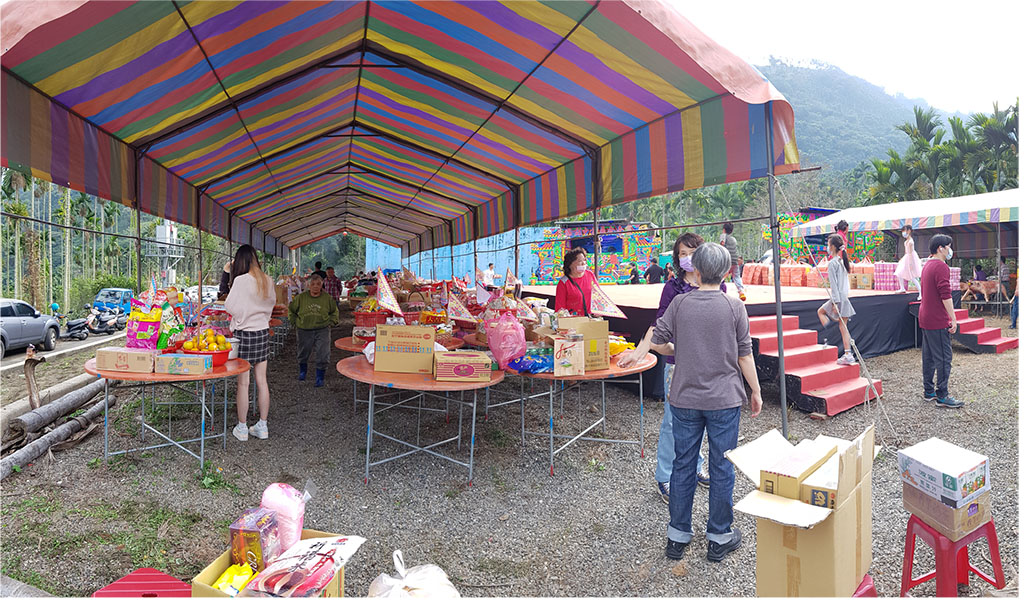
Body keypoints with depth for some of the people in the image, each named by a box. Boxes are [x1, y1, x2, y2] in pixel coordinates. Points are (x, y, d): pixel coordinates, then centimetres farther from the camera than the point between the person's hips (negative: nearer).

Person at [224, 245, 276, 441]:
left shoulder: (241, 280, -15)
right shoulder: (267, 280, 3)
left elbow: (231, 307, -11)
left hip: (245, 334, -5)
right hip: (263, 332, 6)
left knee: (243, 383, 4)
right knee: (262, 381, 10)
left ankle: (242, 428, 15)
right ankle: (262, 426, 19)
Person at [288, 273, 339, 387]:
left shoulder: (327, 298, -1)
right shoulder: (301, 297, -2)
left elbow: (334, 311, 16)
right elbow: (291, 310, 14)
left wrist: (330, 322, 5)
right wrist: (295, 322, 7)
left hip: (322, 330, -1)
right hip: (304, 330, 1)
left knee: (322, 355, -7)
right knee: (303, 353, 17)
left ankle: (320, 378, 7)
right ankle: (302, 372, 44)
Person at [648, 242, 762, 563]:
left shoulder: (679, 303, -5)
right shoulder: (734, 306, -7)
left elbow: (657, 342, -5)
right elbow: (744, 355, -4)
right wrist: (755, 391, 8)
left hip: (685, 398, 1)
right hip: (724, 399, -1)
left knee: (683, 465, 12)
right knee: (721, 467, 11)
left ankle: (678, 536, 23)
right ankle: (719, 538, 25)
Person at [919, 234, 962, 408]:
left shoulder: (926, 265, 16)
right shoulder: (941, 266, -14)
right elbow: (946, 295, -20)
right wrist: (953, 318, -16)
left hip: (925, 319, 10)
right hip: (938, 321, -10)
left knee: (928, 357, 13)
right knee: (944, 358, -4)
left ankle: (929, 392, 19)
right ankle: (942, 396, 0)